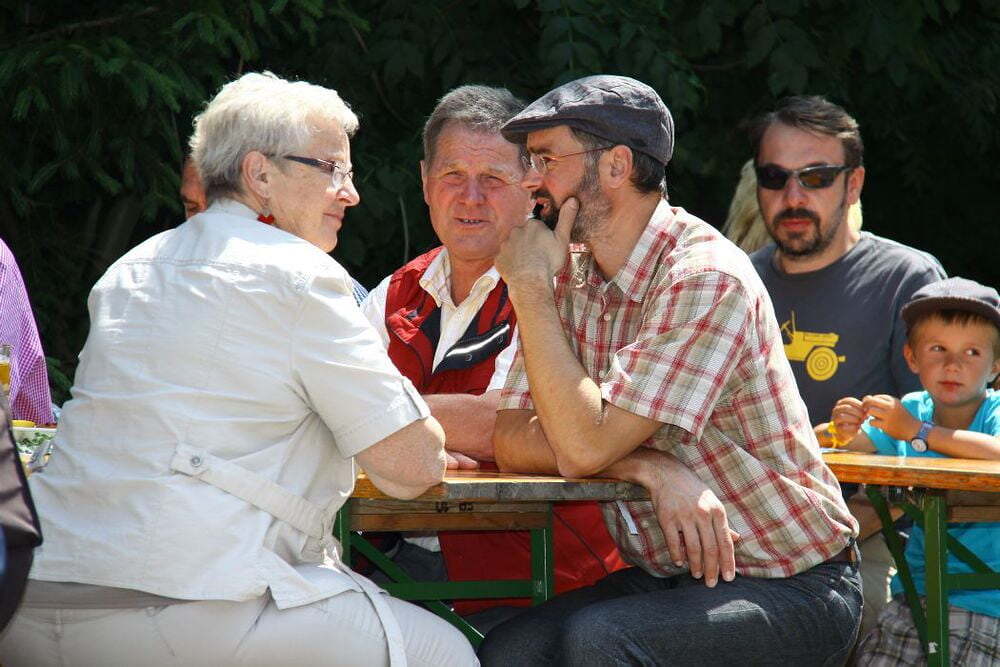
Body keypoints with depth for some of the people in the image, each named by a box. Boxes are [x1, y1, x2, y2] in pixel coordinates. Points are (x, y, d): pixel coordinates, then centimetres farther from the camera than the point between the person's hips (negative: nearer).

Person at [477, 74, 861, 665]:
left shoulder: (705, 278, -20)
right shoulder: (571, 275, 5)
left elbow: (584, 447, -23)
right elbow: (513, 439, -3)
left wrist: (531, 286, -17)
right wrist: (649, 467, -20)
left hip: (792, 592, -6)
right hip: (666, 577, 7)